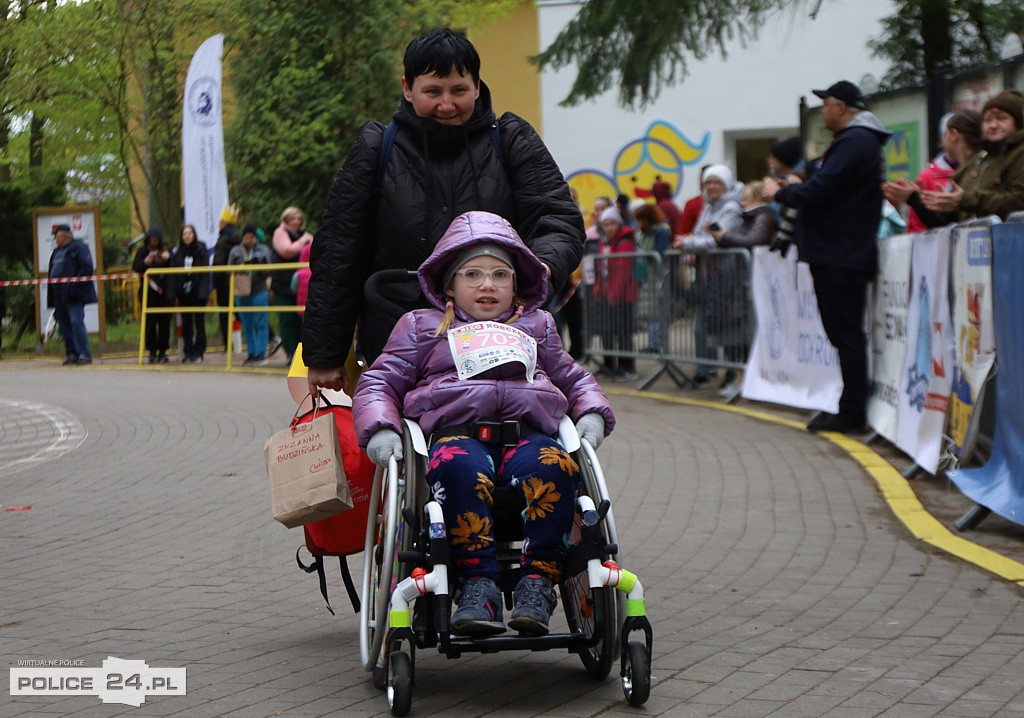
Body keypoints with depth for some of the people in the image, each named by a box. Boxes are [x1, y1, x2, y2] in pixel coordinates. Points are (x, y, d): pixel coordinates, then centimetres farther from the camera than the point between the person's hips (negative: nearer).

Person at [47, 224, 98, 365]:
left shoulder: (79, 248, -5)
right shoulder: (57, 251, 21)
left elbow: (87, 268, -14)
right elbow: (52, 272, 25)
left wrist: (75, 284, -20)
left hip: (74, 295, -9)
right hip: (59, 294, 9)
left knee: (77, 323, -13)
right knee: (64, 325, 8)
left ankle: (84, 354, -10)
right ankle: (71, 354, 13)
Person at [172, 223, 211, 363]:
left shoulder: (201, 251, -1)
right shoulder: (178, 252, 6)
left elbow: (205, 272, -5)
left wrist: (204, 292, -13)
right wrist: (174, 293, -5)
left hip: (197, 292, -3)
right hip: (183, 293, 3)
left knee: (199, 323, 3)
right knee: (186, 323, 6)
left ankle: (198, 352, 7)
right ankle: (188, 353, 10)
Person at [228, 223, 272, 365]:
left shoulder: (263, 250, 6)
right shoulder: (236, 251, 10)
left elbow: (268, 272, 2)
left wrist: (258, 269, -17)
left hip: (259, 291, -3)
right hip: (241, 293, 3)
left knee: (261, 324, -6)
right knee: (247, 326, 7)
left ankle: (261, 354, -5)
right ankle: (251, 354, 14)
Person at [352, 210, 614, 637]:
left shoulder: (537, 325, 34)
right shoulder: (421, 326, 27)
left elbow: (573, 379, 37)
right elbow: (379, 383, 20)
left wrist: (592, 413, 13)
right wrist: (379, 428, -2)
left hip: (529, 431, 2)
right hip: (455, 431, -2)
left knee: (550, 467, -37)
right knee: (459, 467, -41)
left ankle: (538, 581, -37)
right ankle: (478, 583, -44)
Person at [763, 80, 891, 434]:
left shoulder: (855, 143, -15)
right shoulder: (858, 140, 20)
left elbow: (818, 191, -21)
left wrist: (779, 193, -5)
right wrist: (789, 189, 8)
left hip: (842, 257, -11)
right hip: (838, 255, 11)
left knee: (846, 335, -7)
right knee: (846, 334, 12)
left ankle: (851, 413, -5)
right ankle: (851, 408, 16)